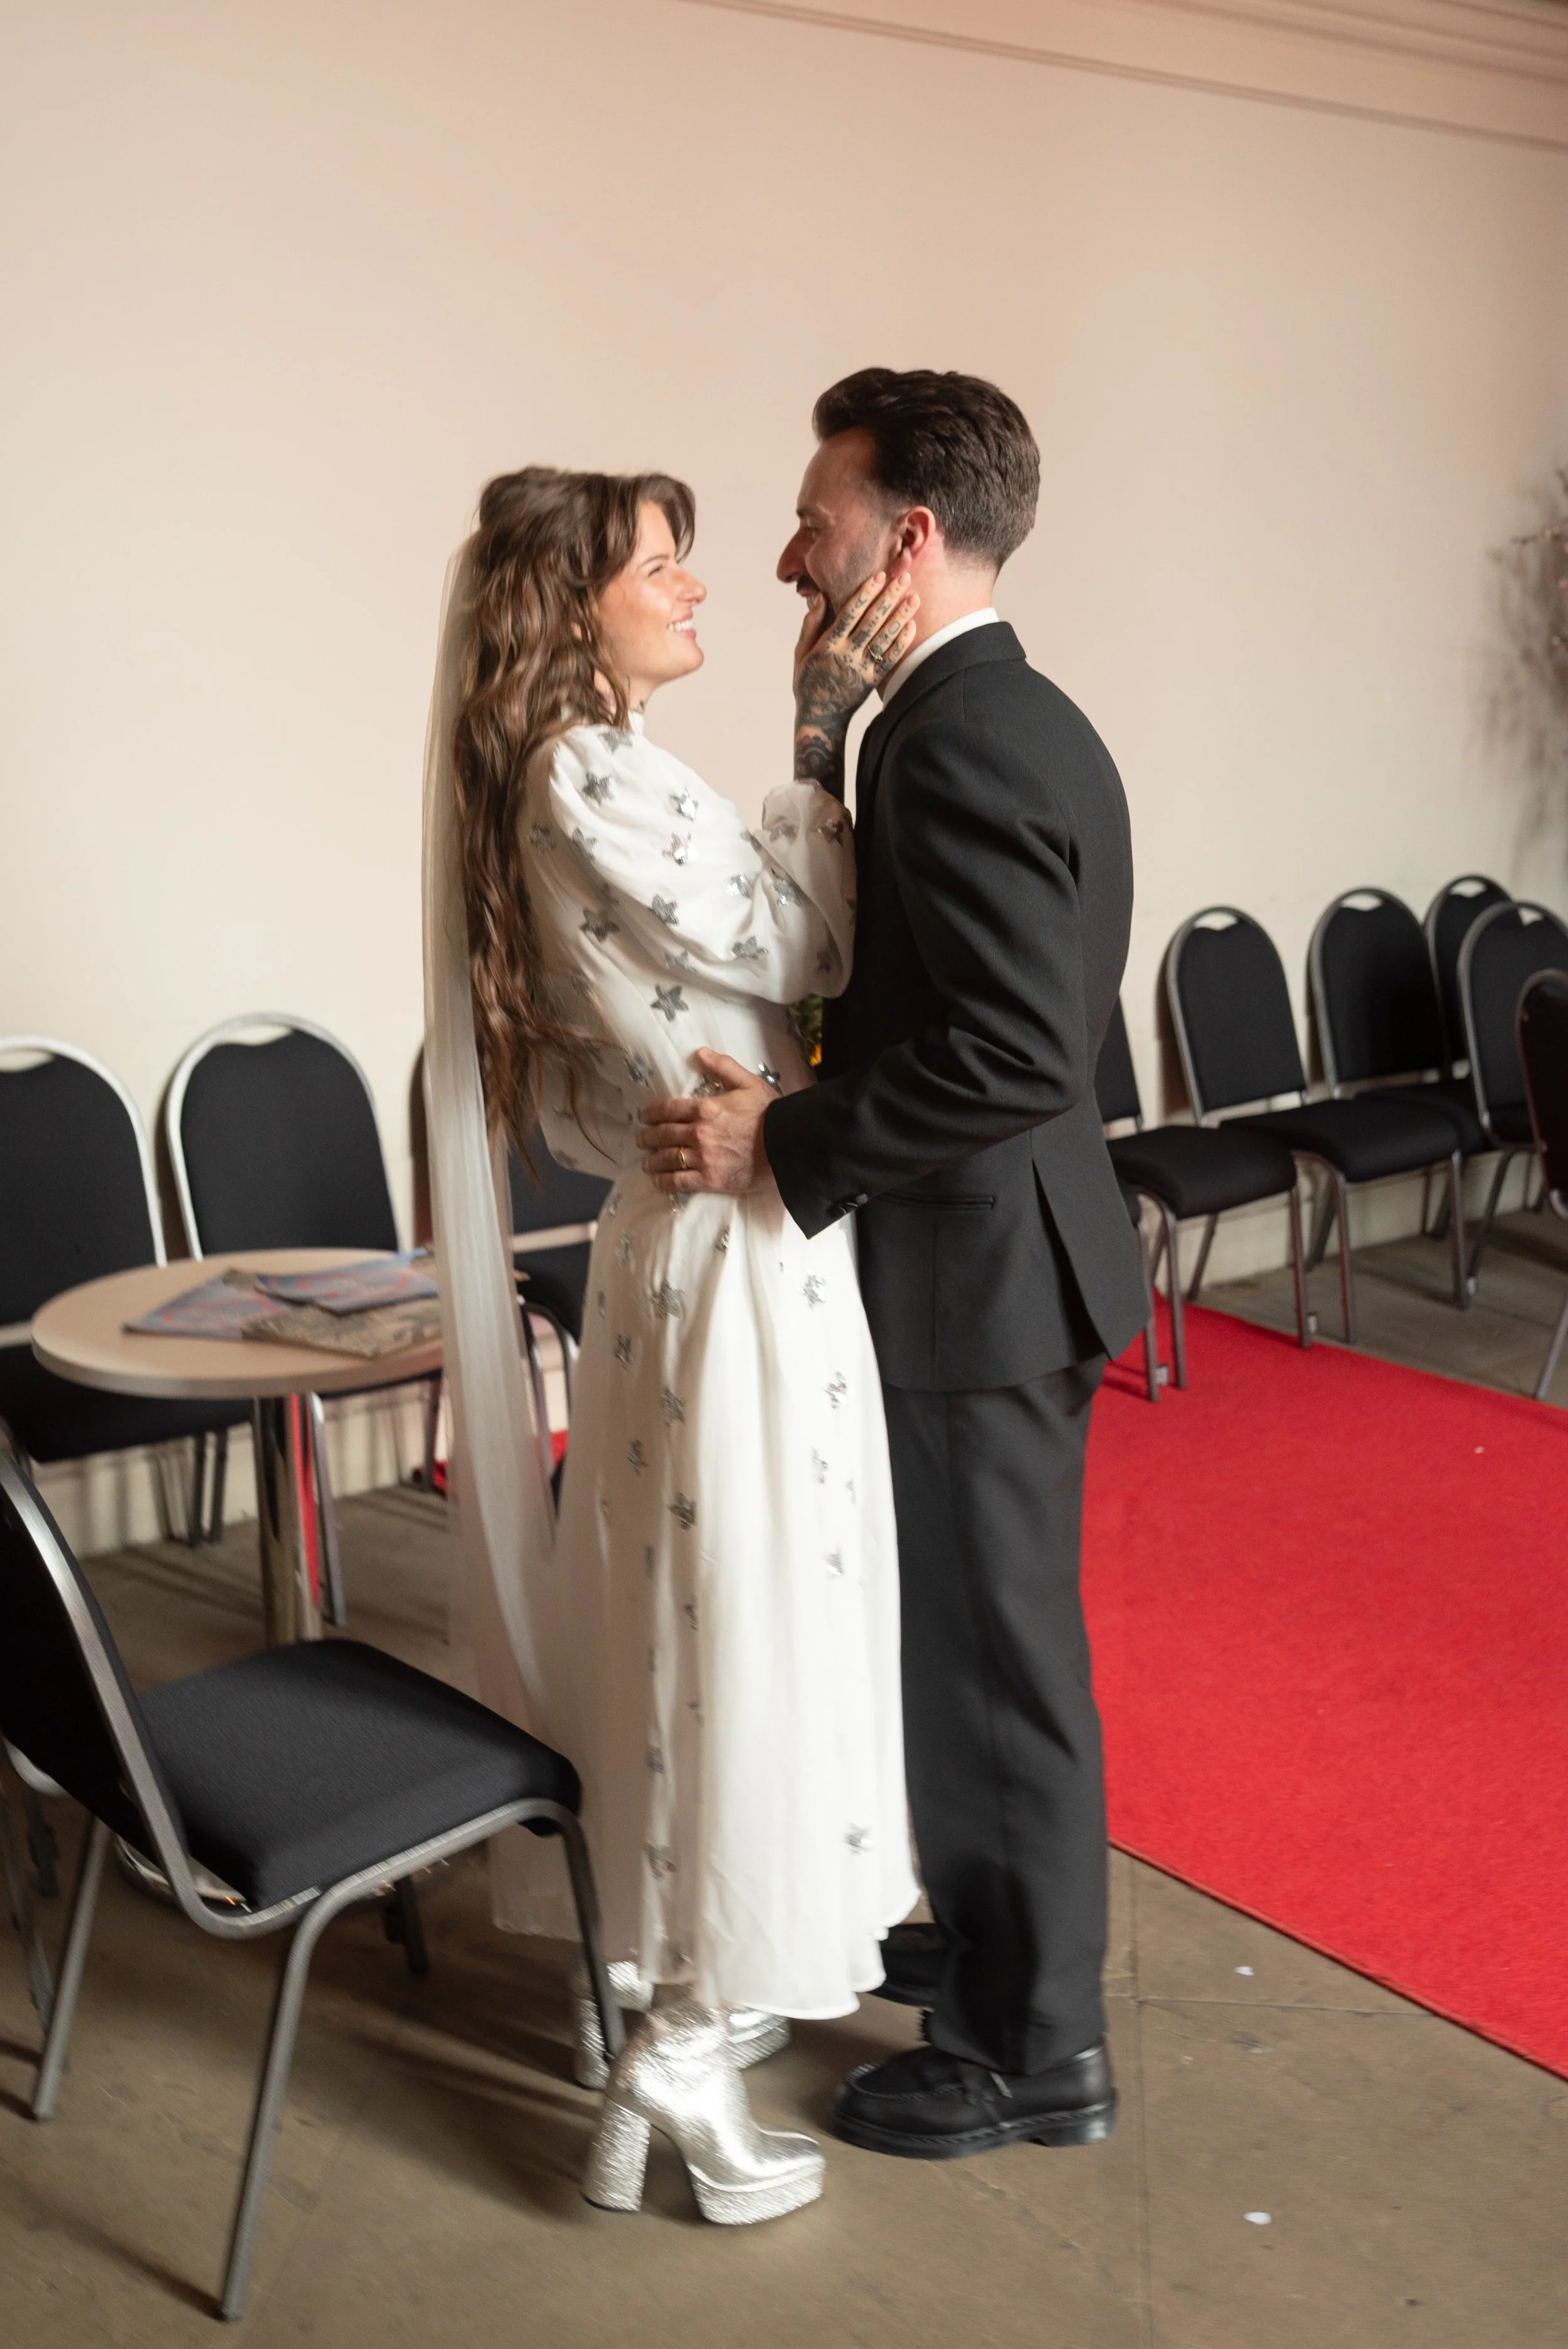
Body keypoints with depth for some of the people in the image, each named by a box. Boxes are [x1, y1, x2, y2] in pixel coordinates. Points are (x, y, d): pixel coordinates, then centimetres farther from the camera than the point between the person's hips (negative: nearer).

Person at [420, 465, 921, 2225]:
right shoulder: (596, 785, -20)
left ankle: (641, 1975, 35)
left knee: (674, 1601, 19)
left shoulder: (565, 777, 11)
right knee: (754, 1617, 0)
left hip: (670, 1233, 10)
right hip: (738, 1243, -10)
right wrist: (826, 731, -9)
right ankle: (684, 2053, 12)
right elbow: (802, 949, -13)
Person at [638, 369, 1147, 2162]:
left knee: (992, 1658, 4)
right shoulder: (1018, 719, 10)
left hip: (972, 1271, -10)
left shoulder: (958, 742, -21)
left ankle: (1032, 2049, 21)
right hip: (1004, 1246, 10)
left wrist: (781, 1146, -23)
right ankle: (1001, 1935, 41)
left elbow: (1021, 1050, -29)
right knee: (991, 1642, 22)